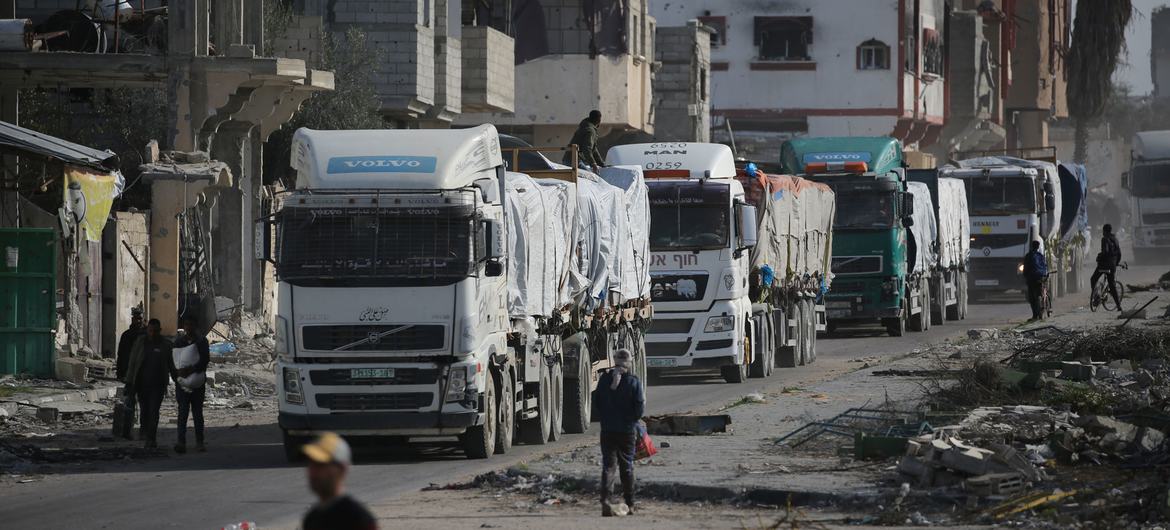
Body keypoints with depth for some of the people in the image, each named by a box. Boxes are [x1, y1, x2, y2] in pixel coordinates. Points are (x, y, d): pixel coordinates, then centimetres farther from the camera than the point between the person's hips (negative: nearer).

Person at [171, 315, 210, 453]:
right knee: (183, 412, -10)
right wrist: (177, 373, -14)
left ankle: (199, 442, 15)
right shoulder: (179, 342, 8)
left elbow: (205, 359, -10)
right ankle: (181, 442, -18)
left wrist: (192, 369, -24)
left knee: (198, 412, 7)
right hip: (182, 383, 0)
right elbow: (172, 362, 5)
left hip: (198, 383, 0)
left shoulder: (202, 342, 3)